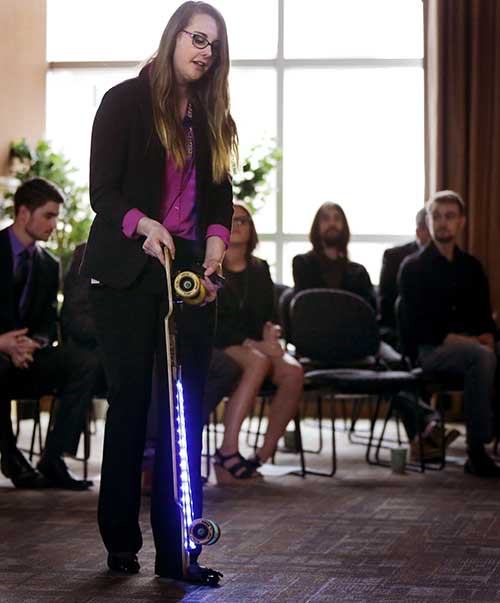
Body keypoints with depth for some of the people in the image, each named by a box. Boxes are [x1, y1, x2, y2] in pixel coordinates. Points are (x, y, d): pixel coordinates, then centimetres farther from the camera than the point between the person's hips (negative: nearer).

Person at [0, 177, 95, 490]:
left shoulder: (48, 265, 13)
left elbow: (49, 324, 9)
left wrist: (33, 343, -16)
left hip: (27, 358, 5)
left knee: (82, 365, -21)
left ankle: (53, 461, -23)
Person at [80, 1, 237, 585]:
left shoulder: (211, 115, 14)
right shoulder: (125, 101, 0)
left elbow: (219, 192, 15)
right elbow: (102, 191, -5)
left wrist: (215, 242, -5)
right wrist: (143, 226, -23)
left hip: (189, 269, 4)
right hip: (126, 273, -4)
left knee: (185, 405, -2)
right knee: (130, 400, 0)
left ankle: (177, 548, 0)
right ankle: (120, 539, 13)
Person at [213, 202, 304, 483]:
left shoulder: (259, 270, 18)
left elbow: (270, 314, 17)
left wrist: (270, 331, -9)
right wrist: (251, 343, -21)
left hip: (257, 346, 5)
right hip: (217, 347, -5)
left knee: (294, 371, -28)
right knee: (257, 362, -38)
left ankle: (262, 457, -26)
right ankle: (228, 452, -39)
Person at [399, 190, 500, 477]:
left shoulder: (471, 266, 18)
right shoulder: (414, 267, 3)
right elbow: (418, 326, -6)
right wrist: (462, 340, -16)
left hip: (470, 344, 5)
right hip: (430, 349, -5)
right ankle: (477, 450, -33)